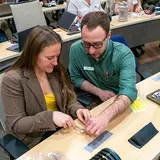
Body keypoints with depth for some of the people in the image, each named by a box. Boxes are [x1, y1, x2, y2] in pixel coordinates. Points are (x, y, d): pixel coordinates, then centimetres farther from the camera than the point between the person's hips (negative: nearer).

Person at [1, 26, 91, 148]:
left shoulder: (56, 70, -3)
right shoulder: (13, 79, -19)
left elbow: (69, 100, 6)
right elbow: (16, 124, -18)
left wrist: (77, 109, -17)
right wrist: (50, 117, -31)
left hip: (63, 130, 5)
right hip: (35, 140, -5)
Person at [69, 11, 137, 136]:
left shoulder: (124, 54, -25)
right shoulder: (76, 49, -16)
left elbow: (128, 91, -37)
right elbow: (75, 78, -2)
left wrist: (105, 116, -54)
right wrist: (98, 92, -18)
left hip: (119, 102, 0)